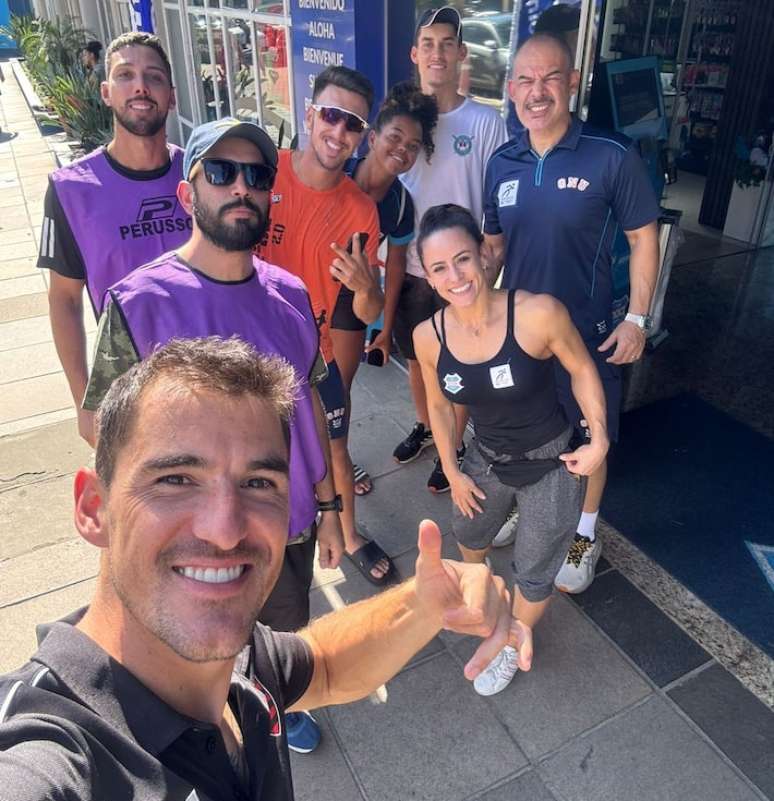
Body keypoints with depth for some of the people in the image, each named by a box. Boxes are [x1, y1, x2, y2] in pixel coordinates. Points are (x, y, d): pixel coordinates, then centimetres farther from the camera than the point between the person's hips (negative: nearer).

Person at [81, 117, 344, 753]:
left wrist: (328, 505, 7)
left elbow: (309, 402, 3)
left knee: (286, 642, 26)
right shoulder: (139, 303, -19)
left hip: (293, 526, 4)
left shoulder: (289, 294, -5)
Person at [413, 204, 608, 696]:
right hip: (486, 460, 5)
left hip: (552, 465, -4)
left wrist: (599, 439, -14)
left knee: (534, 574, 12)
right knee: (468, 533, 32)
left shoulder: (538, 313, -31)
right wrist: (452, 471, 7)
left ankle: (512, 647, 45)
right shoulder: (428, 336, -17)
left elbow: (582, 370, -12)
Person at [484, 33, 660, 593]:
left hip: (588, 333, -4)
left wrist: (638, 319, -11)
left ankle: (585, 536, 35)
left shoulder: (613, 156, -14)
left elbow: (643, 238, -7)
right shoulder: (502, 163, 0)